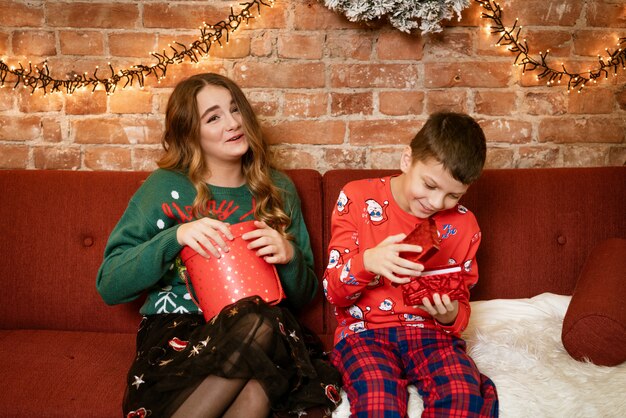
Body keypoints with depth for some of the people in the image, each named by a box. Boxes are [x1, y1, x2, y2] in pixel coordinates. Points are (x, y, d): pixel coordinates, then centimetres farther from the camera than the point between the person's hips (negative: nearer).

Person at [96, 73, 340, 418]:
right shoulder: (166, 187, 2)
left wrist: (290, 256, -9)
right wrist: (175, 236, -17)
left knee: (261, 322, -34)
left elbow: (304, 295, 14)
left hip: (266, 331, 2)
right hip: (176, 333, -2)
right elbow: (108, 286, -3)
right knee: (256, 323, -35)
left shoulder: (278, 189, 11)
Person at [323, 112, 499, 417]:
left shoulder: (463, 225, 3)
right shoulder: (357, 198, -5)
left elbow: (460, 306, 13)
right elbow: (333, 291, -5)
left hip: (430, 332, 3)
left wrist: (450, 316, -13)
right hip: (365, 330, -2)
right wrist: (367, 262, -27)